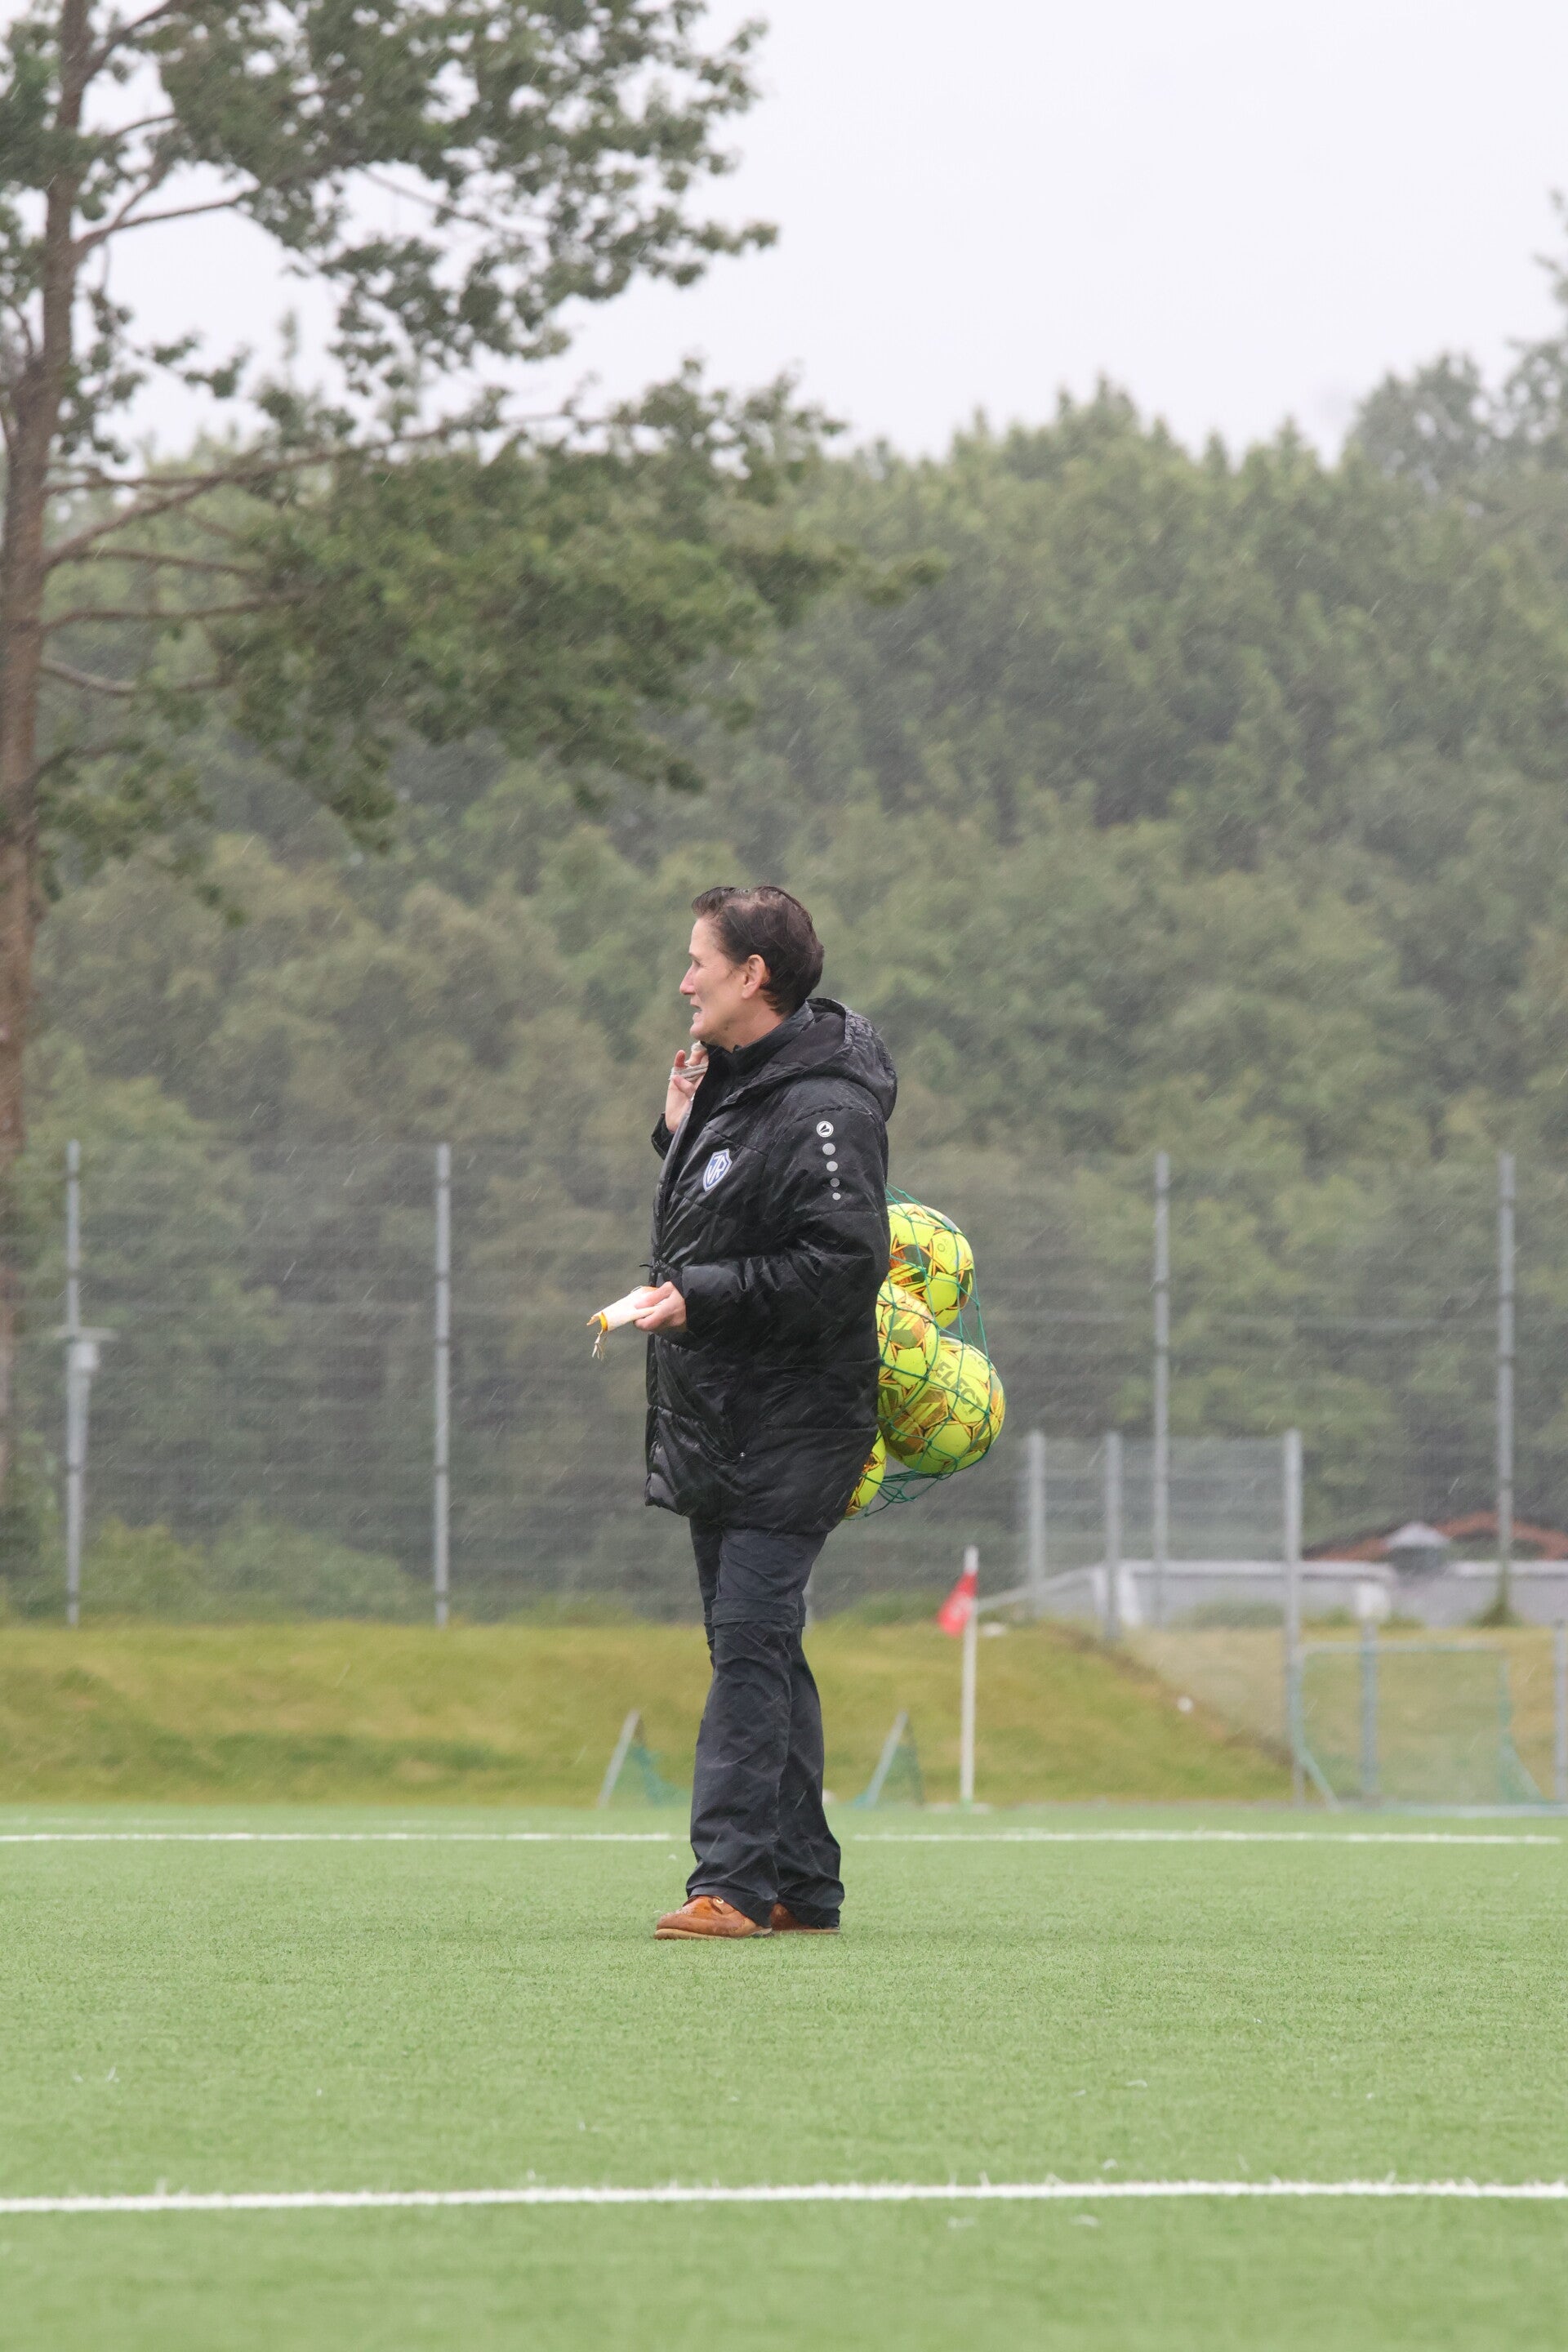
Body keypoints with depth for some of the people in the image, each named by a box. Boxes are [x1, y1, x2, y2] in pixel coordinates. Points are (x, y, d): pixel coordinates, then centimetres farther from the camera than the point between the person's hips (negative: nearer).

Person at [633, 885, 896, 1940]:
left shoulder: (823, 1110, -16)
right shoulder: (733, 1085, 15)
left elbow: (845, 1262, -25)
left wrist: (700, 1297, -24)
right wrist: (682, 1133, 8)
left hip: (792, 1434, -10)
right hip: (720, 1428, 10)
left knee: (750, 1642, -14)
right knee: (757, 1650, 12)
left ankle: (734, 1879, -17)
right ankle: (800, 1882, 17)